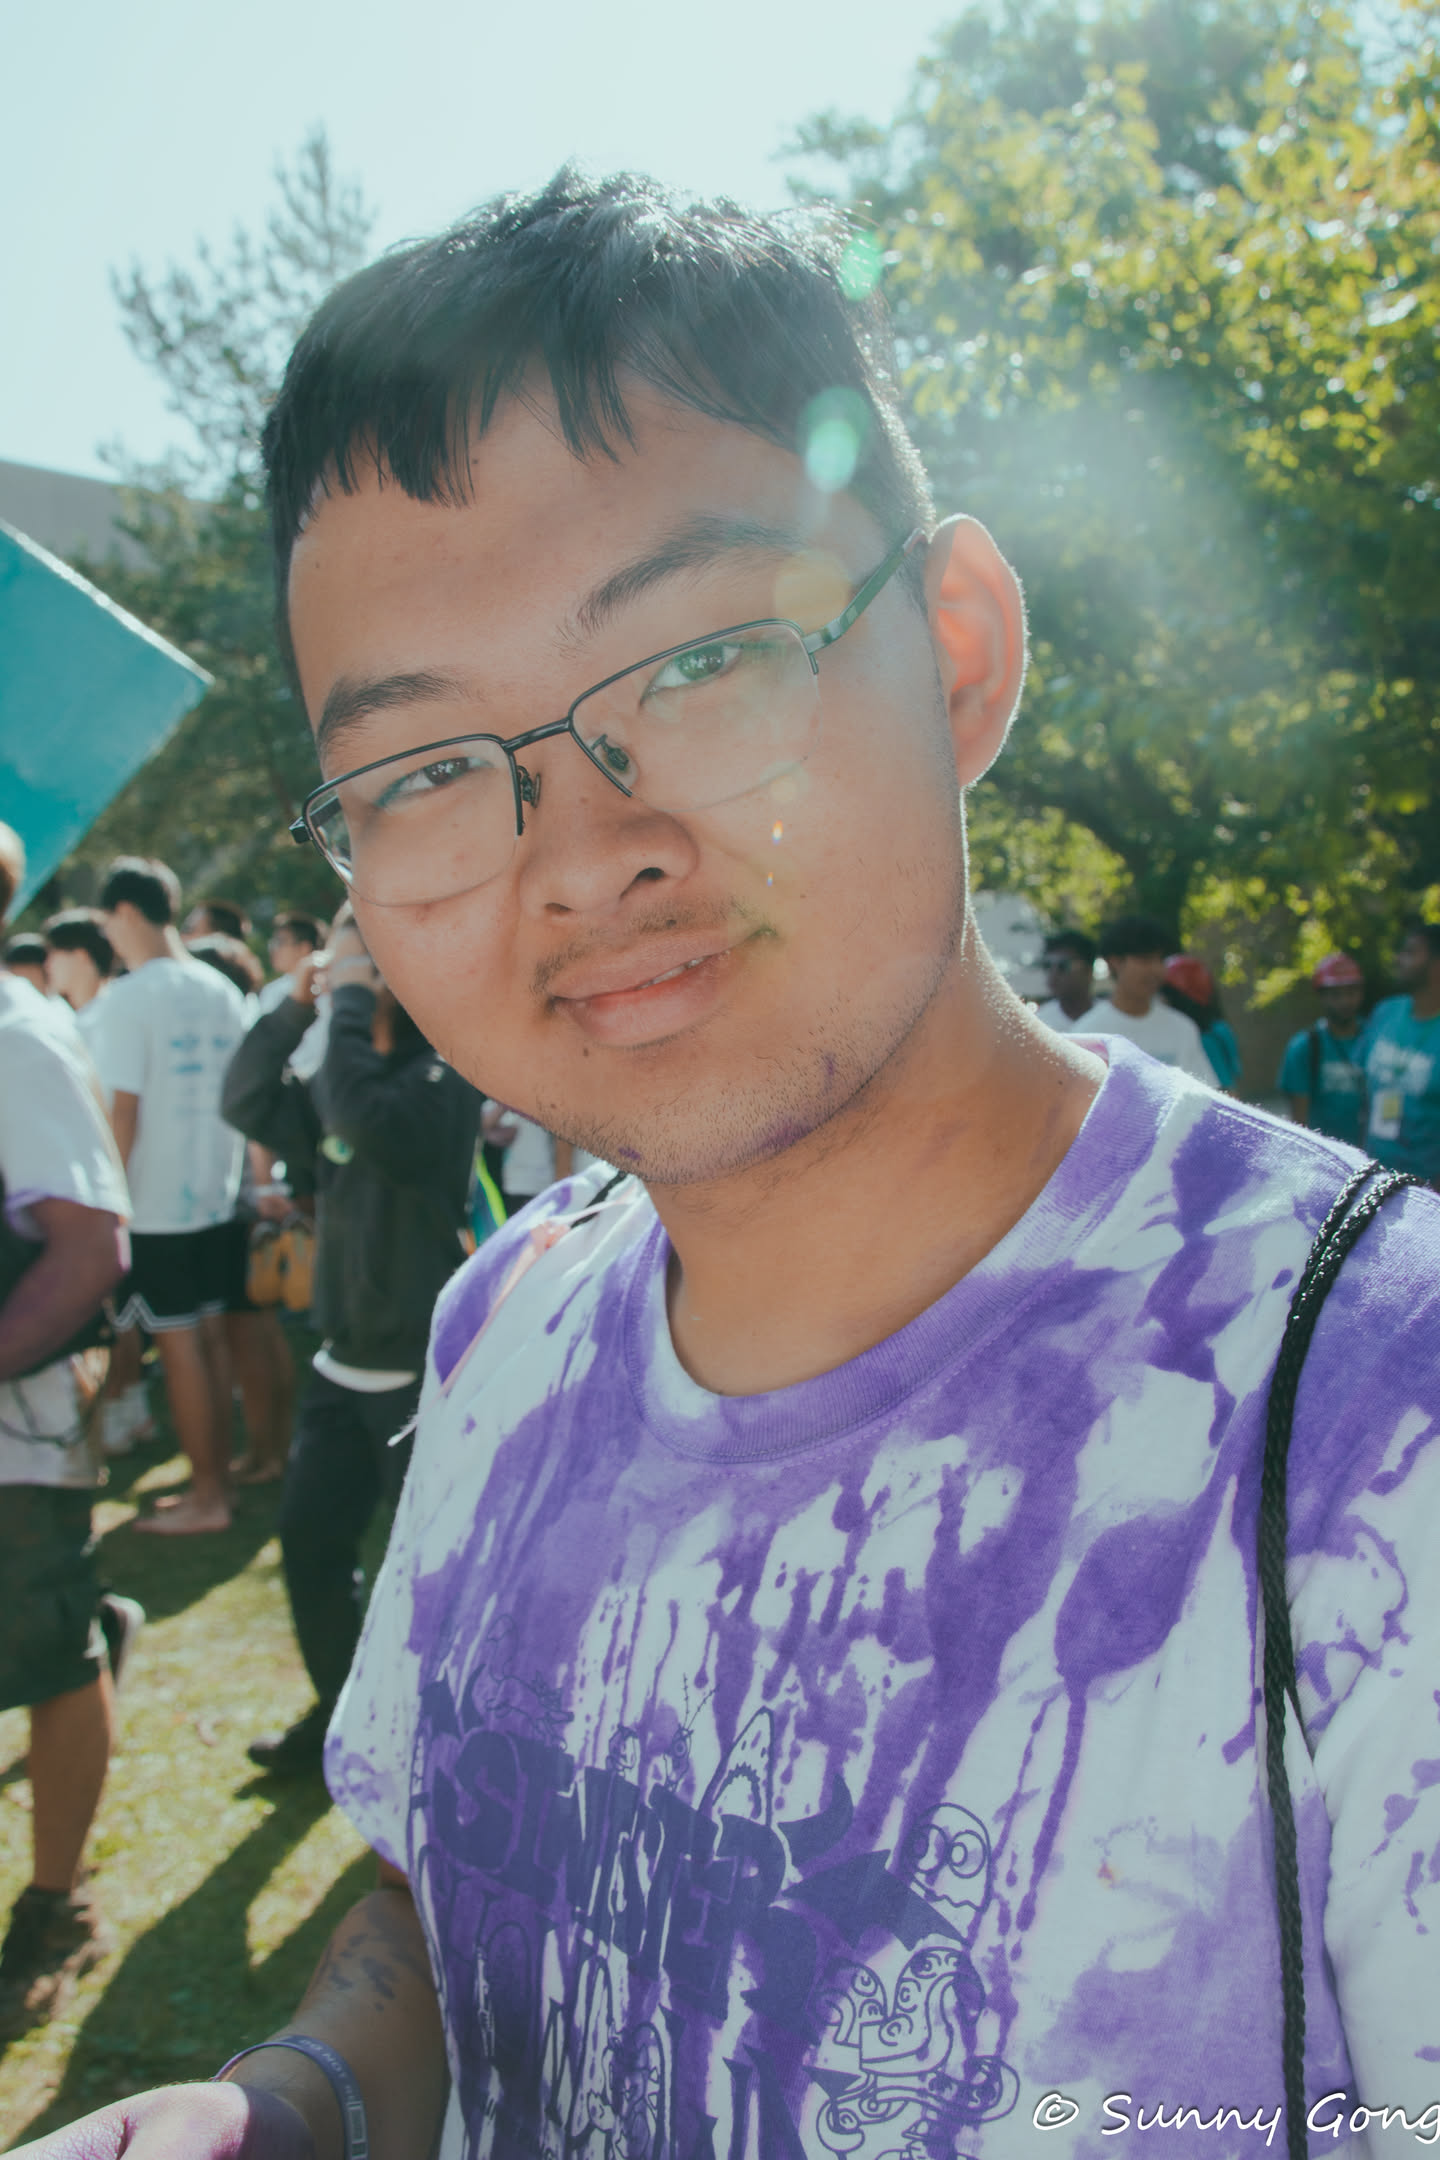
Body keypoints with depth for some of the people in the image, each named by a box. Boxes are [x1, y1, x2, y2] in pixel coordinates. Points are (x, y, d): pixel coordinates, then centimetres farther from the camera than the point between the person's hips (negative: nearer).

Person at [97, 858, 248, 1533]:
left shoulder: (130, 996, -14)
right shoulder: (222, 991, 6)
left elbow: (125, 1112, -17)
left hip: (157, 1206, -7)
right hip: (217, 1195, 7)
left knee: (179, 1345, 1)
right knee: (210, 1336, 14)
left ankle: (207, 1495, 9)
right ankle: (218, 1474, 23)